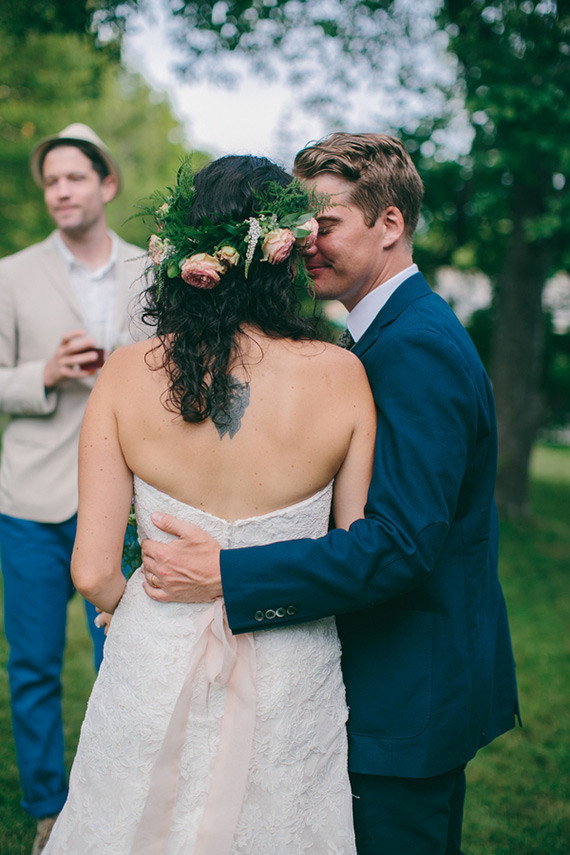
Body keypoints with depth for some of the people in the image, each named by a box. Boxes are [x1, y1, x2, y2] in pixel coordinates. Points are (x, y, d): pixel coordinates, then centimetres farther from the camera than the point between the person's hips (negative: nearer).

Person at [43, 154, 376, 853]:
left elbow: (94, 572, -12)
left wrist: (138, 610, 10)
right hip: (289, 680, 0)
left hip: (154, 672, 1)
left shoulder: (127, 374, -14)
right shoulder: (342, 375, -15)